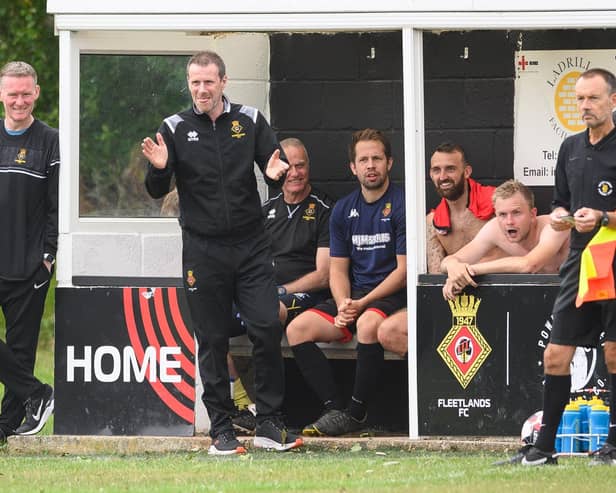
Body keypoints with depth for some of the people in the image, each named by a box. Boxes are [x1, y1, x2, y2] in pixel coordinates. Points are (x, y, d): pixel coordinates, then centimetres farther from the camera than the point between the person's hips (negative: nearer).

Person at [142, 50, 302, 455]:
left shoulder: (251, 121, 5)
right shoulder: (175, 129, 2)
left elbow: (278, 165, 7)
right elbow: (157, 192, 1)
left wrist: (276, 173, -17)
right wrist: (158, 168, -21)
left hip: (252, 247, 1)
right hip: (203, 251, -1)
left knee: (268, 329, -6)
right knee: (213, 342, 2)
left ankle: (270, 425, 2)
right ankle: (222, 429, 8)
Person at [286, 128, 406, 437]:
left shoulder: (402, 205, -5)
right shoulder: (343, 210, 13)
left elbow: (404, 270, -9)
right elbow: (338, 269, 13)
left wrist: (363, 303, -17)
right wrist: (343, 305, -9)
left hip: (392, 295, -6)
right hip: (353, 298, 6)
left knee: (368, 324, -38)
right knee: (297, 329, -15)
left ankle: (356, 412, -27)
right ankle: (333, 408, -21)